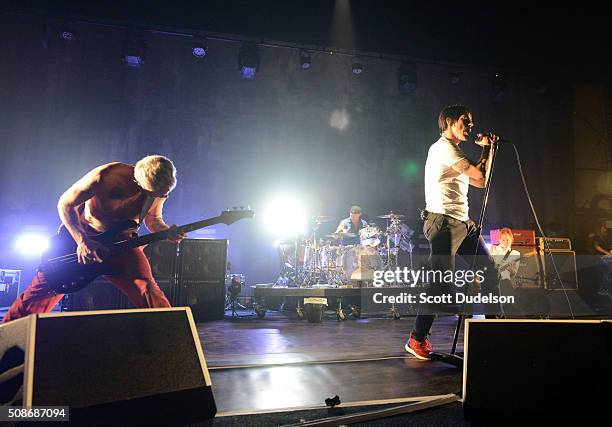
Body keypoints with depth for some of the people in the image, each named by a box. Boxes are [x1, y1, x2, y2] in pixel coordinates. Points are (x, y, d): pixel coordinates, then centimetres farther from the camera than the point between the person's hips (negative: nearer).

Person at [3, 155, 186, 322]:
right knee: (43, 288, 2)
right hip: (79, 233, -1)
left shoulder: (160, 188, -15)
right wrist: (82, 241, -24)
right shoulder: (105, 176, -28)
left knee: (147, 290, -17)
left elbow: (153, 219, 4)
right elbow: (65, 204, -13)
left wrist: (167, 232, -18)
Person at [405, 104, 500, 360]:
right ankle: (417, 340, -1)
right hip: (444, 222, -10)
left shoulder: (452, 151, 25)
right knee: (441, 282, -11)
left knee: (489, 271, 10)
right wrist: (487, 149, 5)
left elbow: (478, 181, 23)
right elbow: (481, 177, -13)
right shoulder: (444, 147, -7)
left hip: (463, 222, 10)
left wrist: (486, 150, 20)